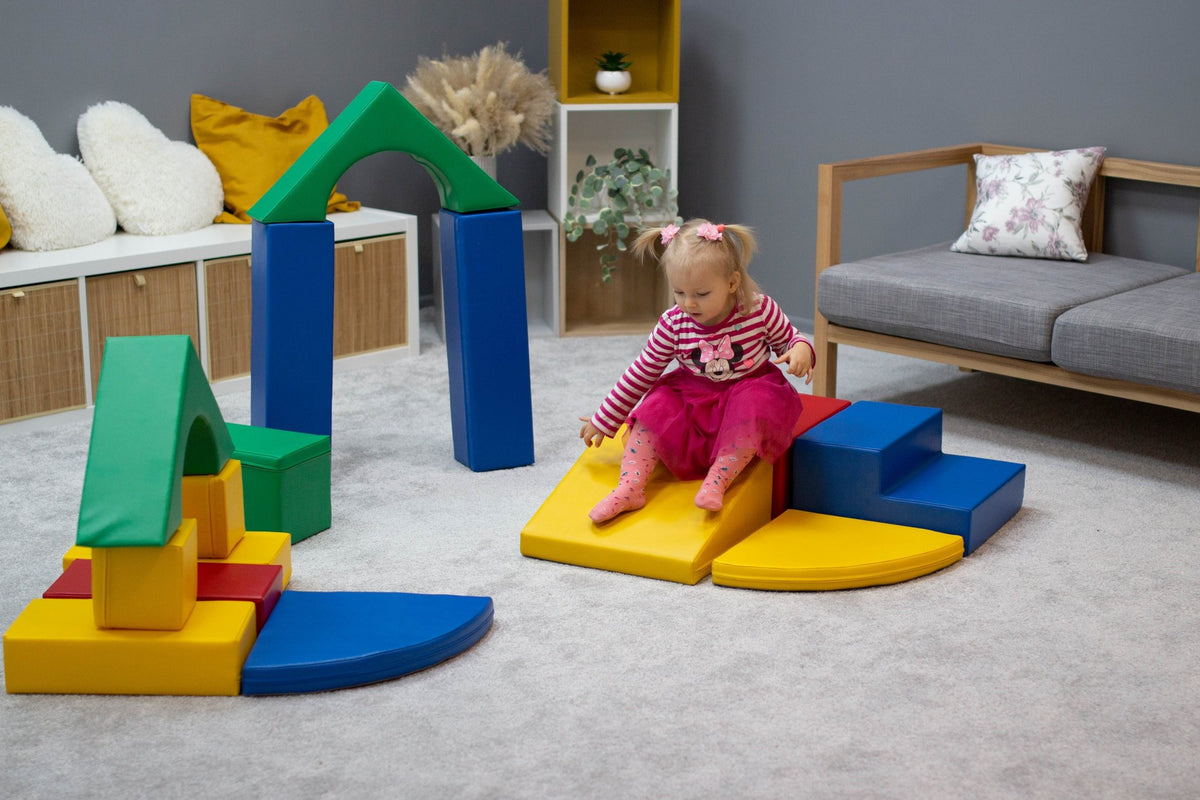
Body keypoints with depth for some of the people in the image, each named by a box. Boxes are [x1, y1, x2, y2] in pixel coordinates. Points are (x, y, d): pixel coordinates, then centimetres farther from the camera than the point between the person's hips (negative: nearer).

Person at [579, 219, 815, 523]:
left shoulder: (761, 310, -16)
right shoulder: (673, 324, -13)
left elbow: (788, 338, 3)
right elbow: (641, 373, -4)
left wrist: (800, 349, -23)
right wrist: (604, 421, 0)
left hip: (750, 388, -2)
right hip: (693, 396, 2)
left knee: (757, 404, -36)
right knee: (656, 406, -25)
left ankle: (719, 479, -34)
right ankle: (629, 488, -29)